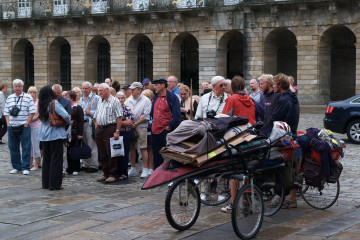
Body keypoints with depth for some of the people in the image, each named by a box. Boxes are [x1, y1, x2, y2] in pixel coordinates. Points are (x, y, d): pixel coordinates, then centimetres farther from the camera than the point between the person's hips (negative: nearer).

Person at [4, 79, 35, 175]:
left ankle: (25, 167, 1)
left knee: (26, 148, -4)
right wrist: (8, 123, 2)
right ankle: (16, 166, 19)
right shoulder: (9, 98, 13)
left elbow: (32, 112, -4)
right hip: (12, 127, 4)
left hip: (24, 127, -4)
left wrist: (27, 124, -10)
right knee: (13, 148, 8)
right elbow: (6, 112, 14)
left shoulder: (28, 97, 1)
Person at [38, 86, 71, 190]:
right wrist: (69, 123, -2)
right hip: (56, 135, -7)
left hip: (44, 135, 7)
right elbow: (65, 115, -21)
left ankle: (46, 183, 20)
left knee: (46, 159, 13)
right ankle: (54, 184, 1)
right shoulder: (54, 103, -13)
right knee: (56, 159, -1)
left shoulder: (42, 105, 7)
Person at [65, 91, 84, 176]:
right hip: (67, 132, 6)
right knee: (68, 150, 7)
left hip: (75, 132, -6)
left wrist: (80, 133, -14)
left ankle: (76, 169, 5)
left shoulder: (78, 108, -5)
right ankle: (70, 168, 14)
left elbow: (81, 121, -8)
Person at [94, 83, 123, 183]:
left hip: (110, 128, -7)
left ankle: (113, 174, 1)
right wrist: (96, 130, 12)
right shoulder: (100, 102, 18)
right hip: (100, 129, 7)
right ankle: (105, 173, 18)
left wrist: (117, 131, -16)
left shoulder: (114, 101, -4)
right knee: (102, 153, 9)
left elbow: (119, 117, -10)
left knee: (111, 153, -5)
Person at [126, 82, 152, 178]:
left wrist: (135, 123, -10)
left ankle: (145, 169, -1)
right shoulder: (128, 101, 16)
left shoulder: (146, 101, -1)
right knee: (131, 148, 7)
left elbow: (146, 116, -8)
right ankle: (133, 169, 17)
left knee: (143, 148, -6)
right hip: (130, 127, 5)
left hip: (141, 127, -5)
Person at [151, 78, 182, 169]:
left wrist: (170, 126, -12)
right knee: (156, 156, 12)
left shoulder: (172, 97, -8)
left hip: (166, 131, -7)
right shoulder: (156, 97, 14)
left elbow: (176, 114, -12)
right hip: (155, 131, 7)